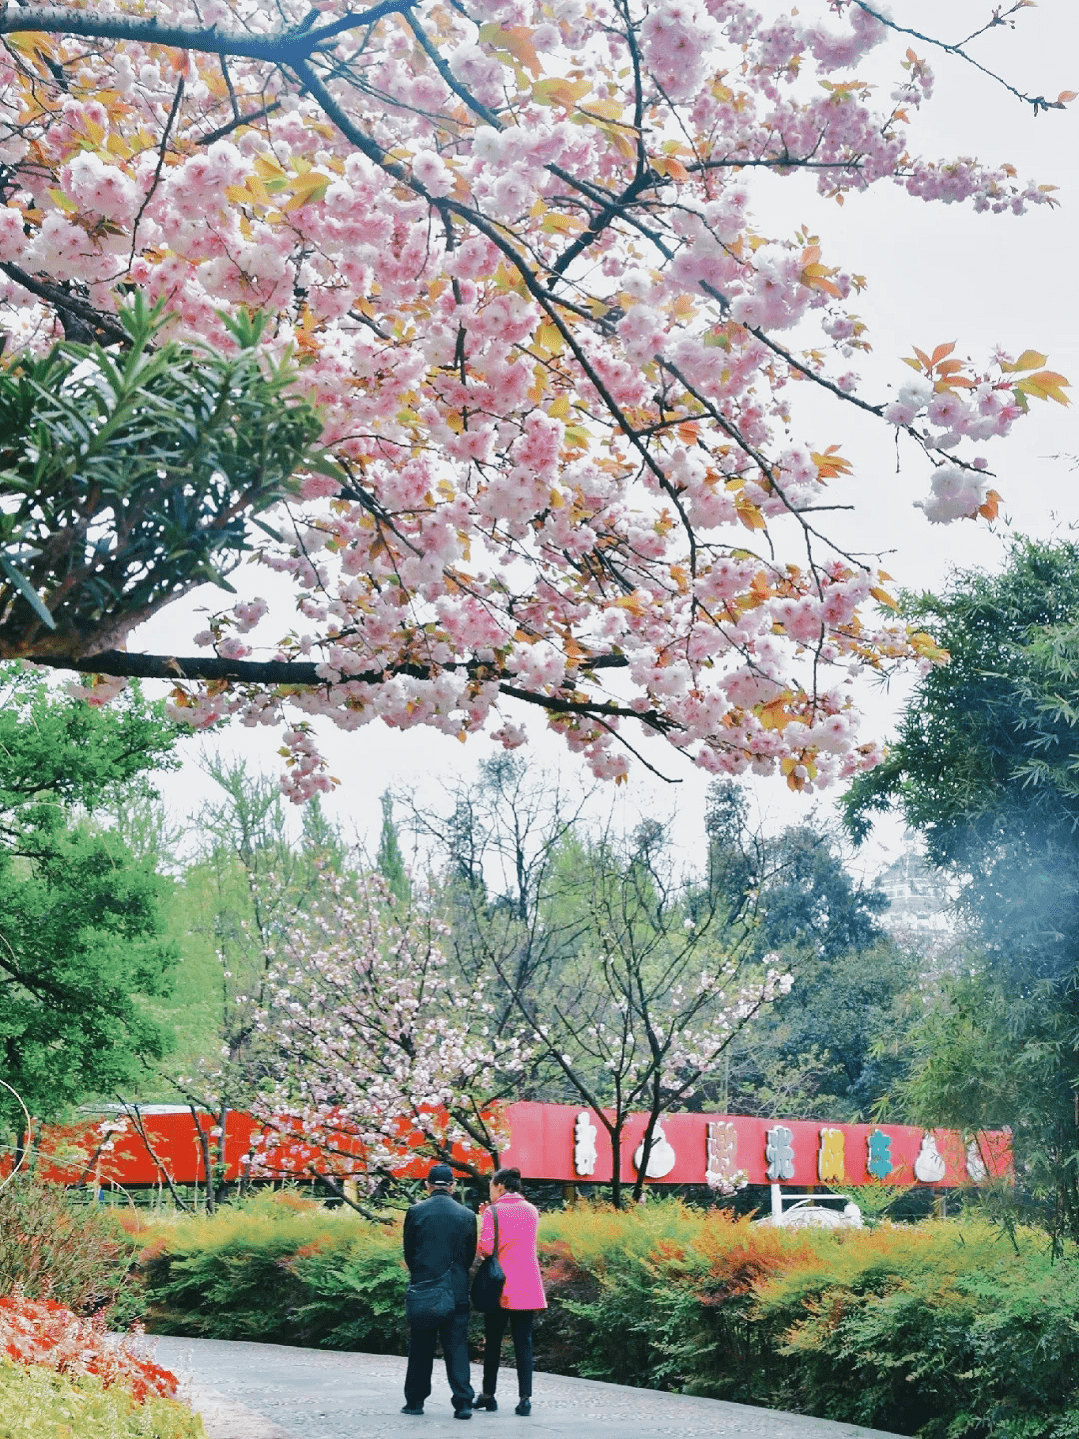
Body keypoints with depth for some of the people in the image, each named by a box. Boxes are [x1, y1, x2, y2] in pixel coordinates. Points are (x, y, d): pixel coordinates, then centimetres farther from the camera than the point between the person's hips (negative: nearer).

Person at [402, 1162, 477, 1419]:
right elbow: (470, 1255, 6)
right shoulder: (467, 1215, 0)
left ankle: (415, 1401, 15)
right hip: (457, 1292, 1)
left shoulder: (416, 1212, -4)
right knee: (457, 1346, 3)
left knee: (421, 1348, 10)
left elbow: (409, 1252, 3)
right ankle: (463, 1402, -4)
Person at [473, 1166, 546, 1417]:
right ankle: (525, 1398, -3)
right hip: (527, 1287, 4)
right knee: (524, 1342, 3)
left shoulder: (493, 1211, -8)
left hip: (499, 1284, -4)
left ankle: (488, 1396, 14)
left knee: (492, 1342, 7)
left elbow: (486, 1247, -16)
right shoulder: (531, 1211, 8)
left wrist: (475, 1243, 7)